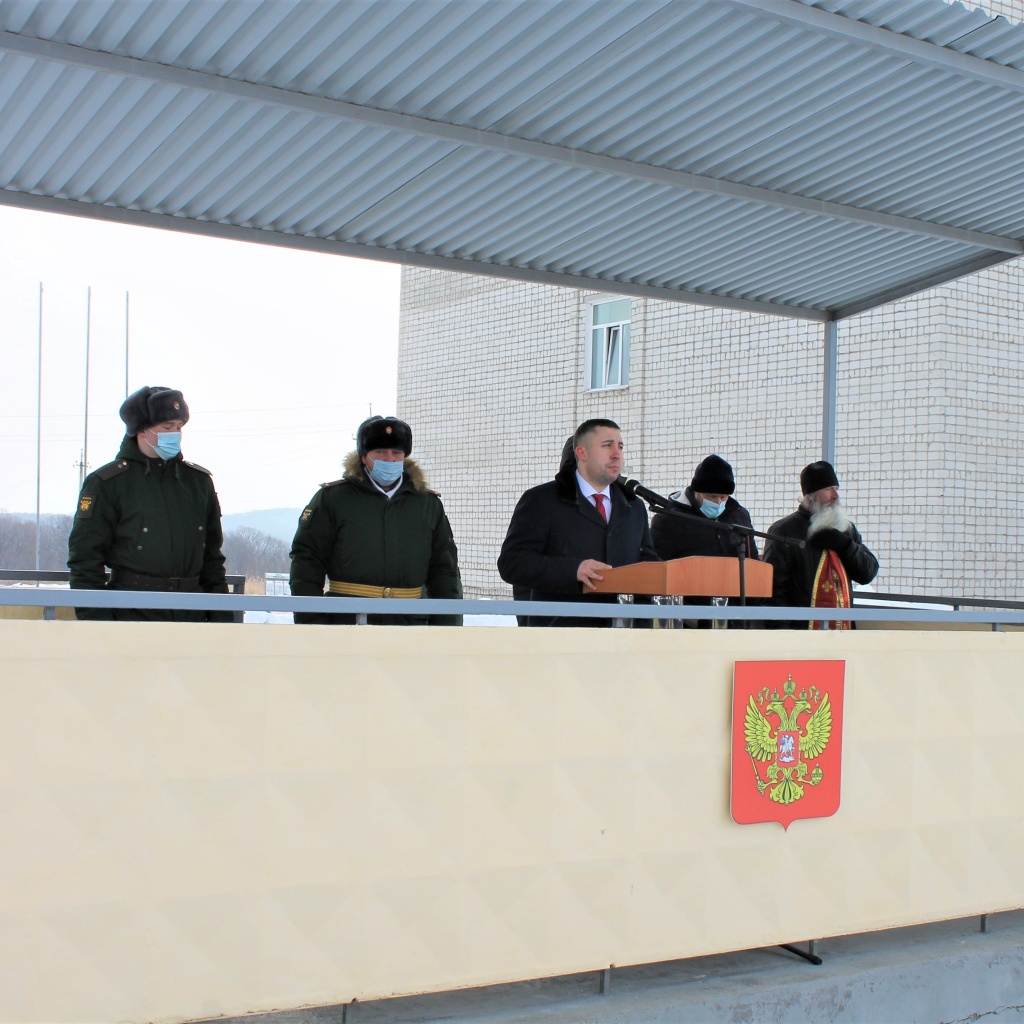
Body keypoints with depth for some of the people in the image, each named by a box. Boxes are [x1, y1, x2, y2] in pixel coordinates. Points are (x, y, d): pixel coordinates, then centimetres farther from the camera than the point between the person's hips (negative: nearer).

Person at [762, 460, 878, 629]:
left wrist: (844, 545, -6)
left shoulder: (846, 529, 17)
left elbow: (868, 572, 10)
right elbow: (774, 585, -8)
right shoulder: (784, 531, -3)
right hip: (800, 629, -6)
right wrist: (780, 628, -16)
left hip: (842, 629, 6)